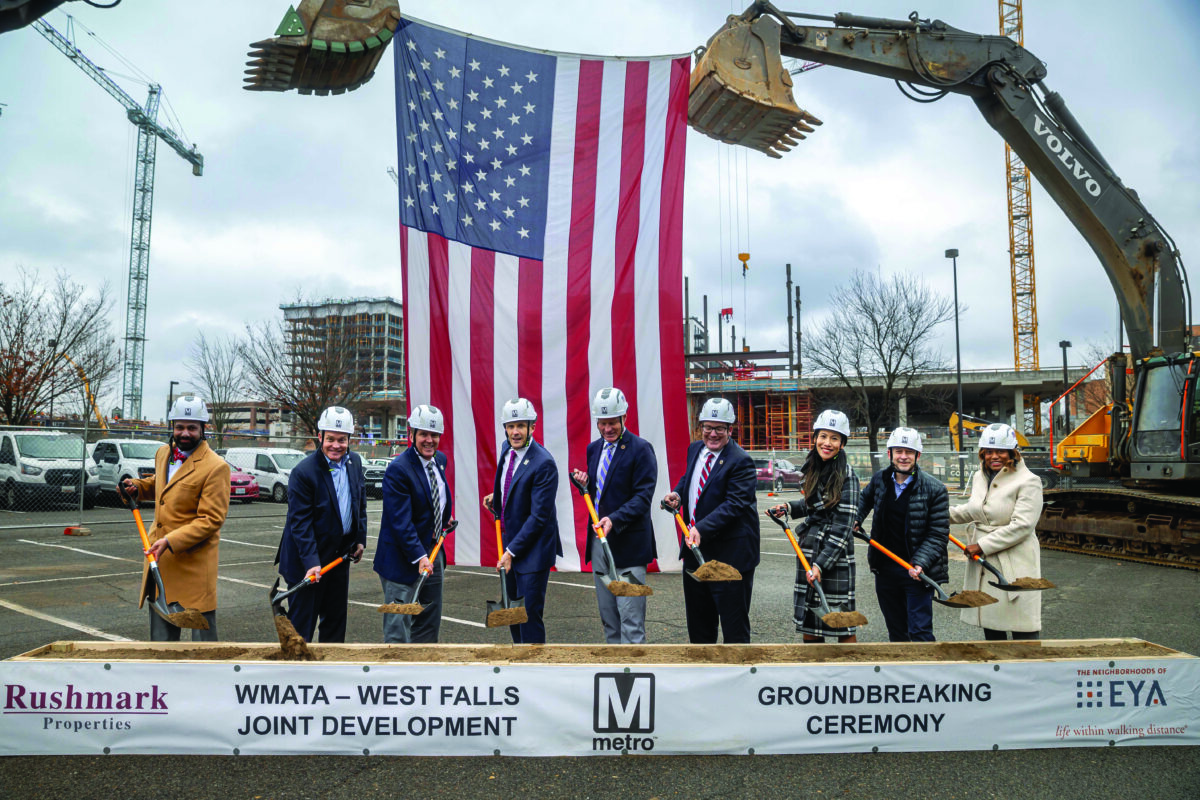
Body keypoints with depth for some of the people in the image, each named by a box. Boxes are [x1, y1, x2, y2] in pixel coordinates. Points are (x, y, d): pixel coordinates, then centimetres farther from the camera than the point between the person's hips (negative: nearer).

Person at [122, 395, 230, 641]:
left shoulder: (216, 467, -15)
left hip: (194, 563, -7)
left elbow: (211, 519, -17)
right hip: (159, 557, 7)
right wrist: (138, 487, 10)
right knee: (160, 630, 17)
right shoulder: (163, 454, 10)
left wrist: (171, 541, -24)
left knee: (202, 628, 0)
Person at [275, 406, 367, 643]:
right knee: (301, 620, -1)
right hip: (307, 557, -7)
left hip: (340, 553, 7)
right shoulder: (303, 472, -20)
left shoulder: (355, 462, 1)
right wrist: (311, 562, -25)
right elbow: (300, 522, -20)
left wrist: (360, 539, 9)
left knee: (336, 615, 17)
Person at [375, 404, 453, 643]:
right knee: (398, 624, -2)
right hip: (403, 558, -8)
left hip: (433, 551, 8)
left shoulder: (441, 460, 5)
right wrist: (419, 557, -29)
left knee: (430, 619, 17)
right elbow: (400, 522, -24)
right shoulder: (398, 469, -20)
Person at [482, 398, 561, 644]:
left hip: (533, 549, -8)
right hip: (510, 540, 9)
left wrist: (512, 551, -20)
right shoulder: (507, 448, 3)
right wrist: (497, 495, 10)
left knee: (529, 613, -5)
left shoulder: (544, 463, -22)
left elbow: (539, 516, -22)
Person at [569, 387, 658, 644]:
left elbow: (643, 497, -15)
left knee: (630, 616, -7)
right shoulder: (593, 449, 11)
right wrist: (585, 483, -2)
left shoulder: (641, 449, -10)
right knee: (607, 614, 15)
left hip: (628, 543, -7)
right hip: (598, 540, 7)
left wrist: (615, 519, -27)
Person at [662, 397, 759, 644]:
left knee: (734, 621, 2)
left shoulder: (740, 461, -16)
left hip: (729, 553, -8)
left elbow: (733, 504, -24)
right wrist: (677, 494, 2)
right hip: (694, 548, 8)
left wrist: (702, 529, -33)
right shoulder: (695, 449, 8)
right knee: (697, 615, 20)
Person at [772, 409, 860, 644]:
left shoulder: (846, 475, -13)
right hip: (807, 550, 7)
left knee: (842, 622, -1)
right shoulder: (813, 467, 9)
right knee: (808, 621, 14)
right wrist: (790, 507, 9)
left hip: (834, 555, -7)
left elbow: (843, 526, -16)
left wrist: (821, 563, -20)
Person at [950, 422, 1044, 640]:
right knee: (990, 621, 16)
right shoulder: (979, 477, 10)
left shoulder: (1028, 481, -12)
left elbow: (1021, 525, -19)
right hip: (981, 564, 7)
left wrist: (982, 546, -18)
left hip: (1015, 563, -7)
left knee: (1023, 627, -4)